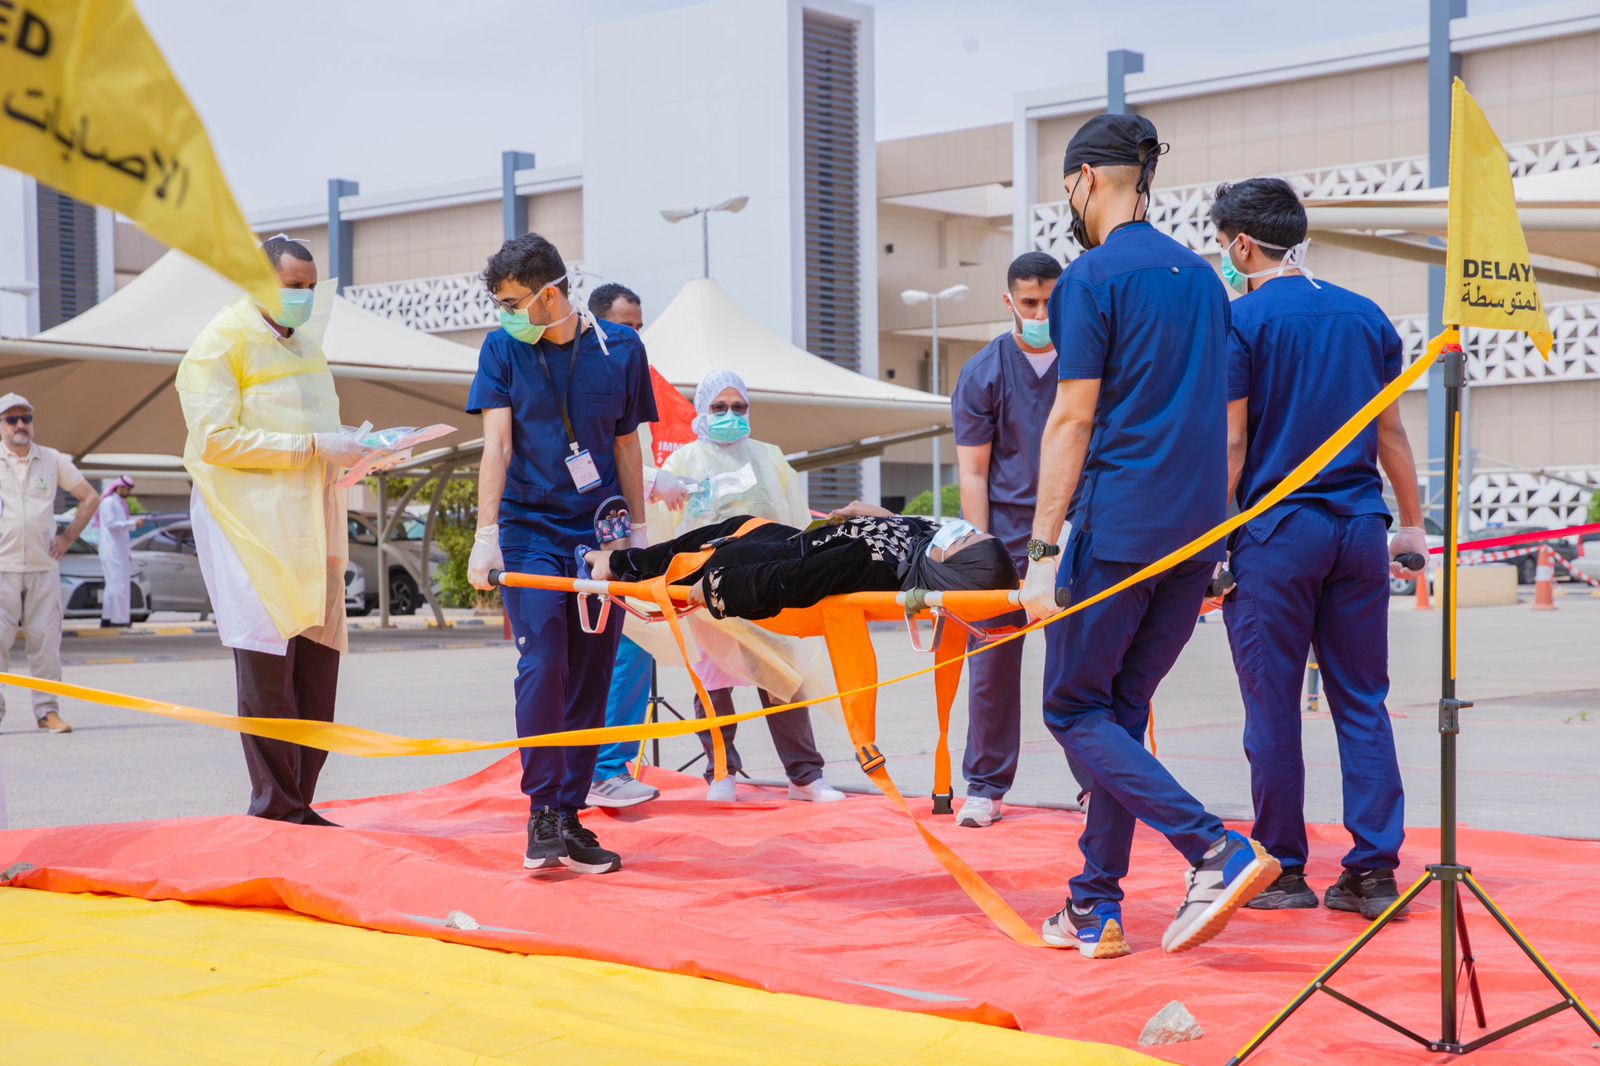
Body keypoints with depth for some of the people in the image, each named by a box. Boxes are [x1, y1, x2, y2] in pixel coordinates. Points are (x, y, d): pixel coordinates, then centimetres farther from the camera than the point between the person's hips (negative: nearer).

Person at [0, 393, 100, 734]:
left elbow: (90, 498, 17)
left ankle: (47, 710, 7)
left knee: (45, 639, 1)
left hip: (44, 566, 2)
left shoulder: (52, 460, 9)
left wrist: (68, 537, 9)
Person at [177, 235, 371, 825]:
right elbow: (215, 439, -15)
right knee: (268, 661, -8)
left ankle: (300, 806, 12)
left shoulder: (307, 347, 21)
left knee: (317, 661, 5)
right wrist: (311, 446, -18)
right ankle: (275, 810, -3)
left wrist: (351, 446, 12)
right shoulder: (222, 342, -4)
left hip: (309, 524, 8)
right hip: (249, 522, -8)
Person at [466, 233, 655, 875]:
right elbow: (496, 444, -3)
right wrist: (487, 535, -12)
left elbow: (627, 447, 11)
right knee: (542, 666, -13)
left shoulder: (622, 348, 3)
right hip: (531, 531, -2)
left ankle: (570, 814, 10)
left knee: (591, 678, 2)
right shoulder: (503, 347, 1)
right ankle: (543, 813, -5)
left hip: (600, 532, 2)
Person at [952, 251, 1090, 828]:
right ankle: (985, 788, 12)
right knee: (993, 664, 2)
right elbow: (973, 471, 1)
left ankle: (1094, 781, 9)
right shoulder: (982, 374, 2)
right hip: (1005, 533, 0)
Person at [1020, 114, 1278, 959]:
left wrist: (1043, 553, -12)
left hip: (1118, 530, -7)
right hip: (1198, 535, 7)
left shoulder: (1093, 277, -7)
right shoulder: (1200, 276, 15)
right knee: (1120, 711, 13)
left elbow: (1073, 421, -12)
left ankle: (1216, 851, -13)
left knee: (1074, 710, 2)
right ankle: (1096, 910, 14)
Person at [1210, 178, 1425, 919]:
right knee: (1362, 704, 8)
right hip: (1360, 527, 5)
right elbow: (1391, 431, 14)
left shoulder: (1240, 321, -5)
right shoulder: (1367, 316, 10)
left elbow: (1230, 445, -9)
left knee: (1273, 707, 4)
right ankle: (1372, 871, 6)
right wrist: (1411, 524, 21)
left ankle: (1282, 871, 10)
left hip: (1276, 533, -5)